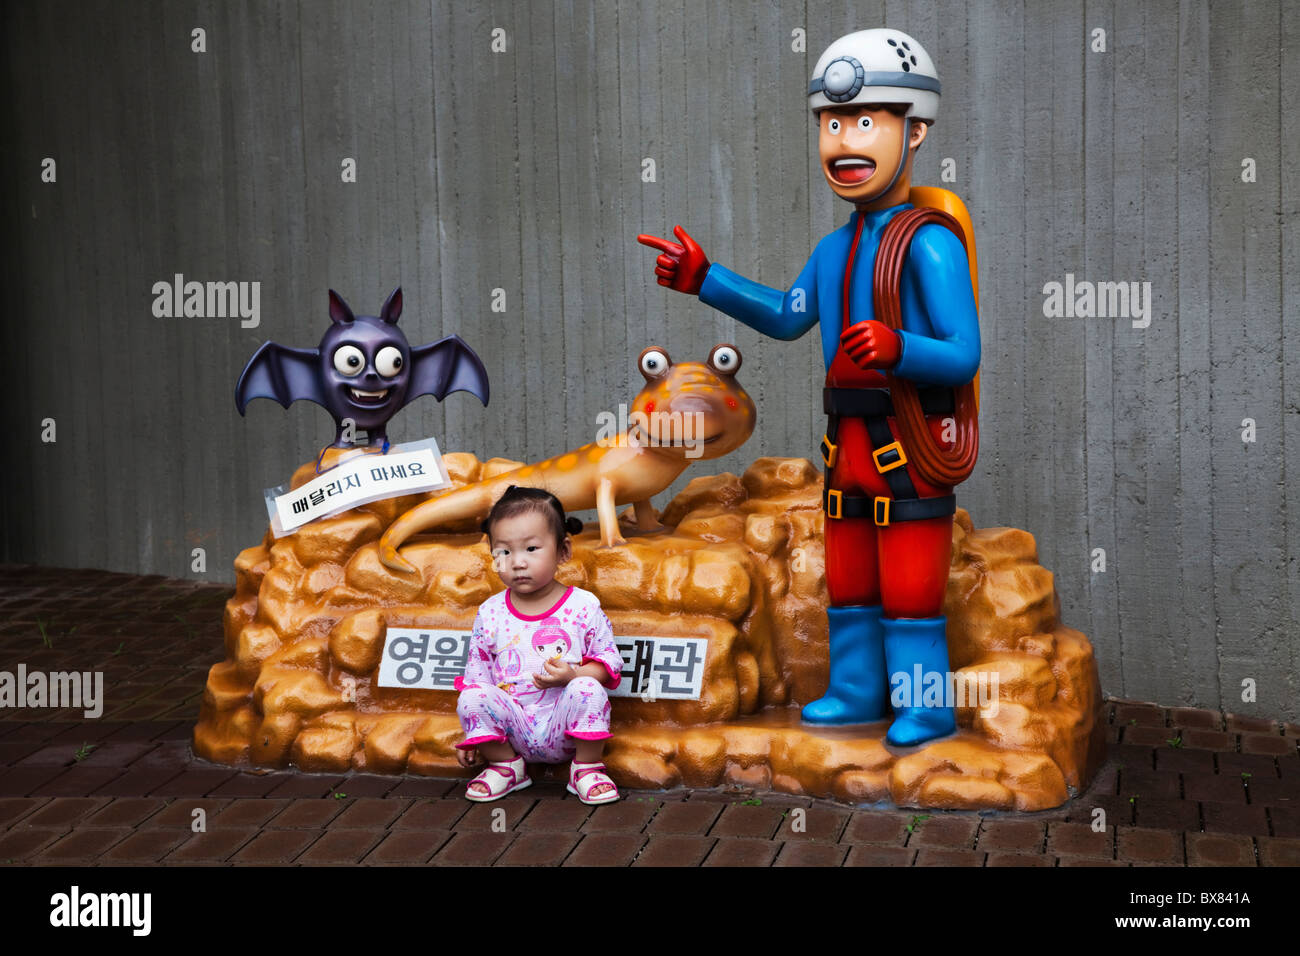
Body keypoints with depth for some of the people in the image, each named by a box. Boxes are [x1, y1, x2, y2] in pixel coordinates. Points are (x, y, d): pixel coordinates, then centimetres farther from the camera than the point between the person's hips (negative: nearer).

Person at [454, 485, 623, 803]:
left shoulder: (583, 606, -3)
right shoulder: (490, 613, 4)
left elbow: (609, 660, 1)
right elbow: (476, 671, 10)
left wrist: (574, 676, -19)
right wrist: (473, 734, 6)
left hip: (566, 729, -2)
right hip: (513, 726, 2)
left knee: (588, 689, -30)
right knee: (472, 697, -23)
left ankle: (586, 768, -7)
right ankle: (505, 766, 1)